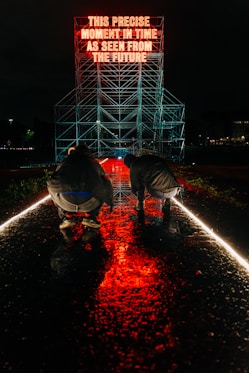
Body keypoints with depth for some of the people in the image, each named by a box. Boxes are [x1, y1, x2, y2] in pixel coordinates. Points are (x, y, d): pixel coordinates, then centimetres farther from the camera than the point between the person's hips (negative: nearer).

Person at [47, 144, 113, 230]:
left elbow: (52, 183, 37)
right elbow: (107, 184, 34)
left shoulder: (64, 162, 27)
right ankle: (89, 217, 17)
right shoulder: (93, 162, 26)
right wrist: (110, 202, 51)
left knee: (52, 187, 33)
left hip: (66, 202, 0)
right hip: (88, 204, 0)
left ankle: (68, 217, 19)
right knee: (101, 190, 31)